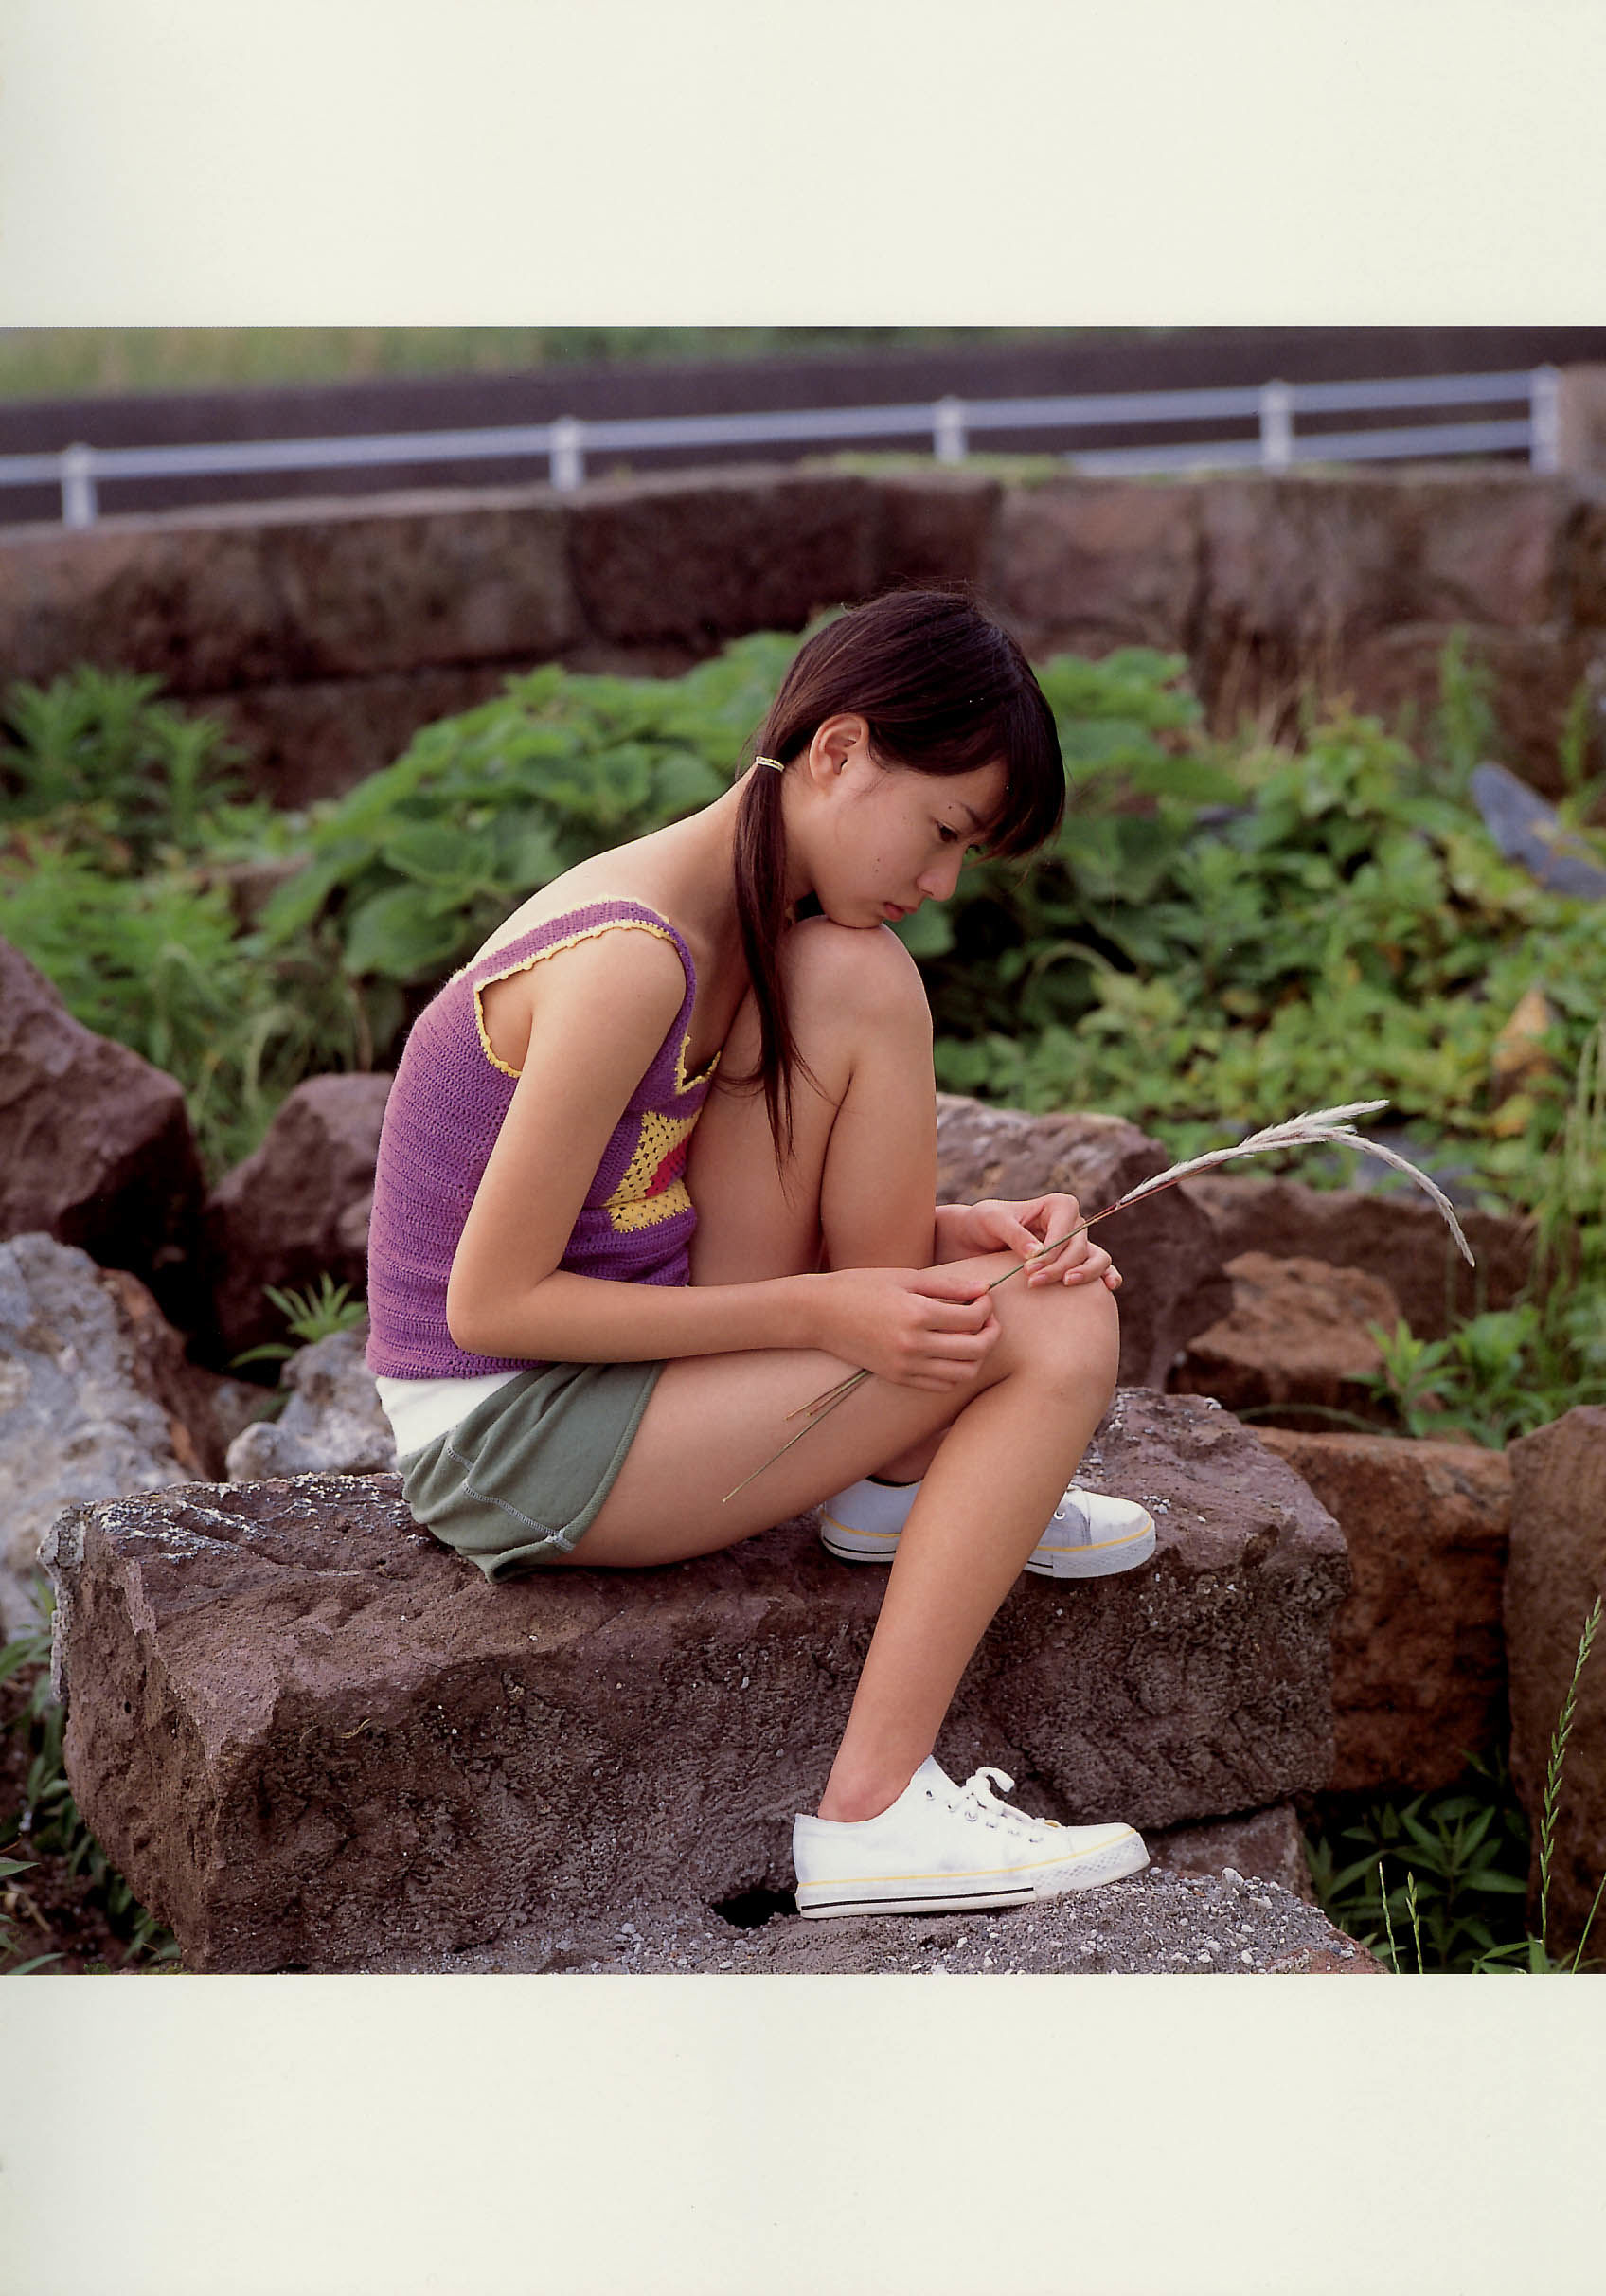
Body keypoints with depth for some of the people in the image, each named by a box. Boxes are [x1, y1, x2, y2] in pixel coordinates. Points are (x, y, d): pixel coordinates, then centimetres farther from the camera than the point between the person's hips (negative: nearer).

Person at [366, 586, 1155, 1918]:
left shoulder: (749, 929, 5)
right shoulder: (632, 961, -24)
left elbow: (820, 1227, 12)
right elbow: (490, 1303, -22)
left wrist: (962, 1232, -8)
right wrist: (820, 1312, -21)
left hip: (609, 1356, 9)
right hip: (504, 1446, -9)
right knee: (1047, 1345, -16)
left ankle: (911, 1475, 4)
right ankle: (875, 1816, -11)